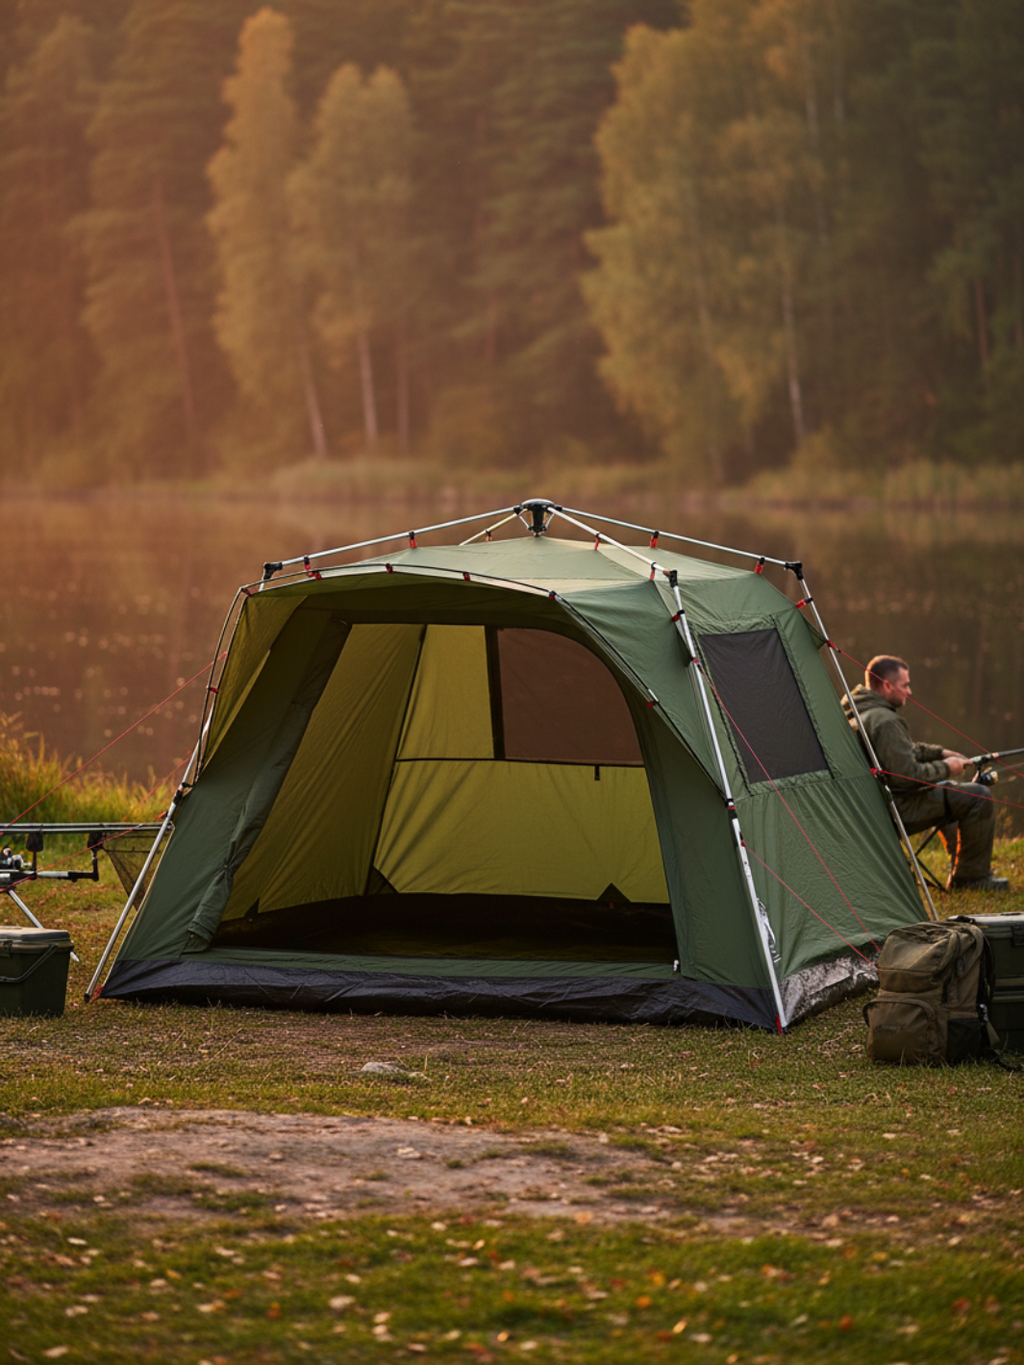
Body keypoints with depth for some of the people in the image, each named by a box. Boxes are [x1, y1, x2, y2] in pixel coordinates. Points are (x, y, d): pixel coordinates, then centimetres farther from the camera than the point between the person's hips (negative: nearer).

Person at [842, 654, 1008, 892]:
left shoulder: (857, 712, 11)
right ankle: (972, 878, 1)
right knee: (979, 797, -9)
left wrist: (940, 752, 17)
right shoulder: (884, 721, -23)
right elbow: (907, 775, -25)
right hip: (895, 811, -11)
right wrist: (945, 768, -10)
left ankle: (959, 870, 34)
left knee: (946, 791, 32)